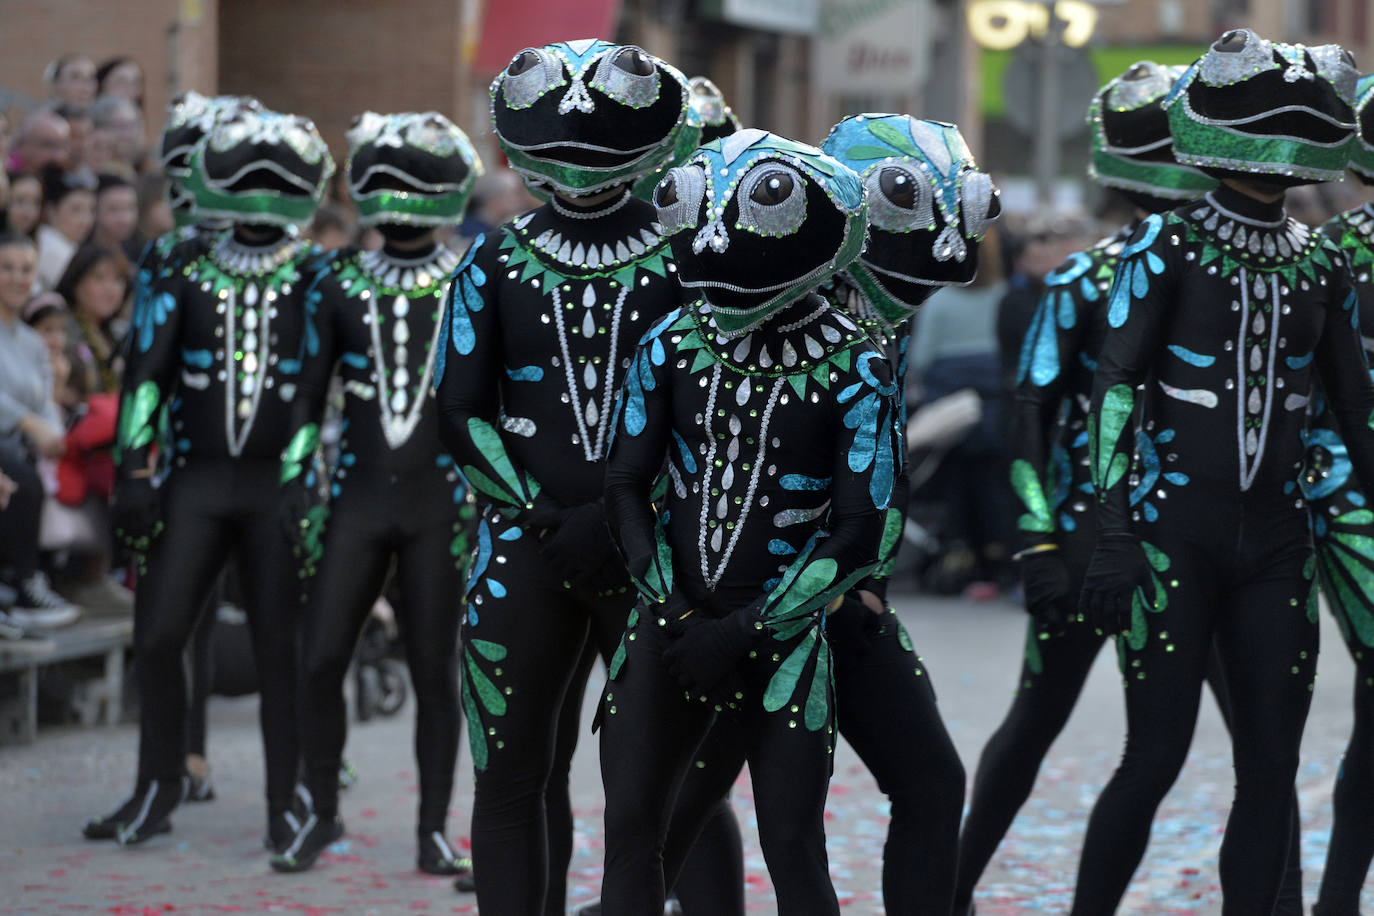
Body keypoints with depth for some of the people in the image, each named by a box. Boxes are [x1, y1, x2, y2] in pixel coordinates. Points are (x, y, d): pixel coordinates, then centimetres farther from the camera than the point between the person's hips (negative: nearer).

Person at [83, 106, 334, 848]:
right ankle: (157, 791, 15)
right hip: (196, 476, 2)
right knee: (157, 636, -1)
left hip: (278, 481, -2)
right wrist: (134, 472, -3)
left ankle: (286, 802, 10)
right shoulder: (184, 271, 7)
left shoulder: (316, 279, 2)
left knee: (280, 647, -1)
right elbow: (145, 369, 5)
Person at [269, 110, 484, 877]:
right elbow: (308, 387, 11)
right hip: (358, 497, 2)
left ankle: (435, 830, 11)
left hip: (438, 504, -2)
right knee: (320, 662, -2)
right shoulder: (341, 285, 8)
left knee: (436, 673, 2)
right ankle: (322, 813, 14)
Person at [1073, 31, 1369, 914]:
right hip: (1175, 534, -5)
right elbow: (1116, 384, -9)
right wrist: (1114, 536, -17)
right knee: (1156, 759, -6)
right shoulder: (1169, 244, -4)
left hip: (1275, 542, 5)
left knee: (1271, 768, 2)